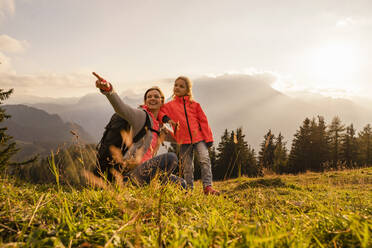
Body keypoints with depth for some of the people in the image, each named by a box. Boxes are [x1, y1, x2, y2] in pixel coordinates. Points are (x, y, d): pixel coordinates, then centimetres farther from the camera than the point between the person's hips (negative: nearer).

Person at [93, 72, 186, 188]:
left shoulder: (158, 124, 18)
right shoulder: (141, 115, -5)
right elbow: (121, 108, -26)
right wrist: (108, 89, -43)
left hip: (146, 170, 8)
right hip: (133, 171, -8)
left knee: (181, 183, 11)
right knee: (171, 157, -27)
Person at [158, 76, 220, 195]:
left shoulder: (194, 104, 10)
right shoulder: (170, 105, 11)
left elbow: (203, 121, 7)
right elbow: (158, 111, 3)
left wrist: (208, 138, 0)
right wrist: (166, 119, -17)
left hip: (199, 137, 0)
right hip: (184, 140, 0)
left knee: (205, 159, -14)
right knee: (187, 166, 5)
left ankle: (207, 186, -12)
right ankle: (189, 189, 14)